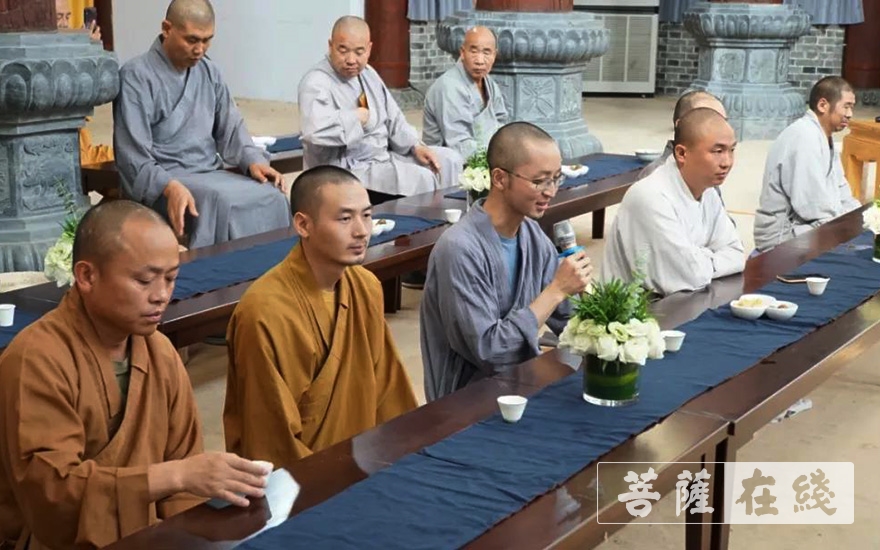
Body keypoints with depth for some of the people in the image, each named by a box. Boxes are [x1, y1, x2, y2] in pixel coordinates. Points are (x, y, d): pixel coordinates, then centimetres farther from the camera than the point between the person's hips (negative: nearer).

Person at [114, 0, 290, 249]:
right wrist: (170, 187, -32)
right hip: (160, 182, -6)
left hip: (210, 174, 6)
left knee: (272, 197, -21)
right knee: (223, 201, -34)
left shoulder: (209, 72, 12)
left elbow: (230, 127, 16)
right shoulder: (137, 76, -8)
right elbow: (133, 155, -15)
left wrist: (253, 160, -5)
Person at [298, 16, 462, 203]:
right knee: (420, 179, -24)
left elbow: (393, 120, 17)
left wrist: (416, 146, -1)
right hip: (346, 171, -9)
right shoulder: (317, 82, -17)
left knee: (449, 160, 7)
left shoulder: (368, 73, 10)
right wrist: (358, 117, -22)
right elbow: (316, 130, -36)